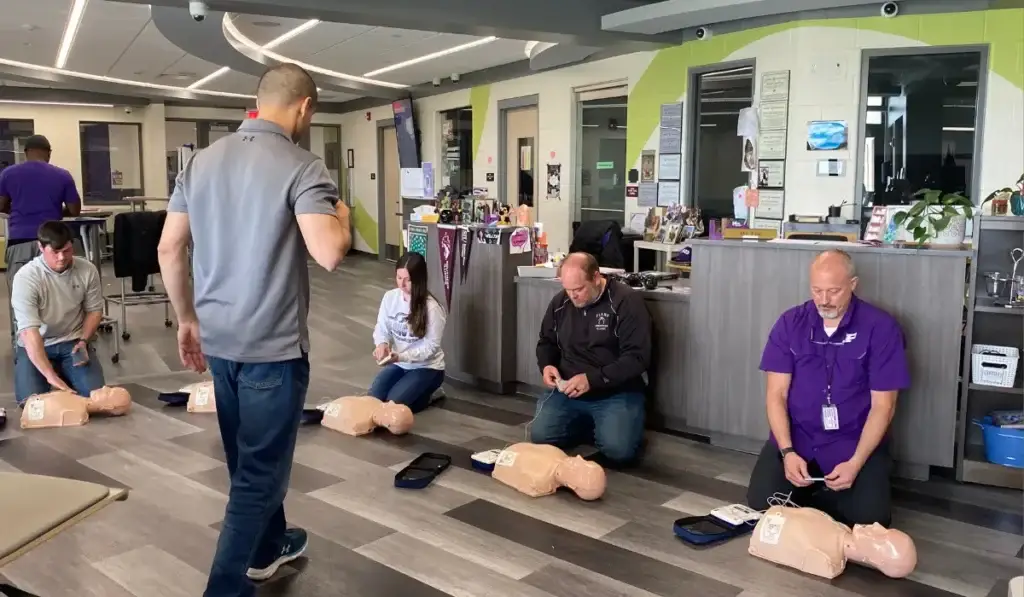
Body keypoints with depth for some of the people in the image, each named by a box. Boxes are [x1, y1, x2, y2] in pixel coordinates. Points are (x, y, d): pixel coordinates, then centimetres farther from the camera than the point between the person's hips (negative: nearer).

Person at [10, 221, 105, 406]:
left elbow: (94, 310, 5)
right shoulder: (25, 277, -22)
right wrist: (51, 376, -37)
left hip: (73, 342, 2)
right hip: (35, 346, -2)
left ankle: (66, 373, 17)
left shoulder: (87, 270, -11)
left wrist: (83, 340, -13)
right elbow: (30, 331, -29)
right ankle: (59, 374, 15)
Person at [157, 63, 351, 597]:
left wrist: (186, 320, 17)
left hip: (218, 339, 7)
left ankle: (267, 547, 43)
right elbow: (328, 253, -26)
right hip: (274, 344, -7)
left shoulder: (202, 161, 6)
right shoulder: (301, 167, -14)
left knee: (247, 457, 23)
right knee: (260, 469, 5)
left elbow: (169, 249, 7)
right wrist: (342, 218, -4)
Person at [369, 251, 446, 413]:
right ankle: (417, 392, 15)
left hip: (426, 367, -5)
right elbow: (381, 328, 2)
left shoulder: (432, 308, -22)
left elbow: (431, 347, -19)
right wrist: (382, 344, -22)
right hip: (397, 363, 5)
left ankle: (426, 394, 9)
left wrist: (401, 356, -31)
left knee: (393, 403, -22)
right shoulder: (390, 297, -6)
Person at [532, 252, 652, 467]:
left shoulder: (626, 301, -13)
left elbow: (638, 357, -18)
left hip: (617, 393, -5)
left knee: (618, 449, -28)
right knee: (540, 436, -16)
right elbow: (546, 342, 20)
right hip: (568, 391, 5)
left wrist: (593, 379, -26)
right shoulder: (560, 302, 4)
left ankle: (603, 427, 8)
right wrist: (546, 365, -4)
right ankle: (590, 426, 11)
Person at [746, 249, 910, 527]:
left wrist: (855, 463, -20)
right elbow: (776, 395, -4)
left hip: (855, 442, -1)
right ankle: (809, 495, 16)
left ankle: (818, 500, 11)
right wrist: (787, 452, -19)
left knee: (870, 518, -21)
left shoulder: (881, 327, -9)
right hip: (796, 437, 2)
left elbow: (882, 406, -8)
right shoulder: (790, 323, -2)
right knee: (760, 503, -17)